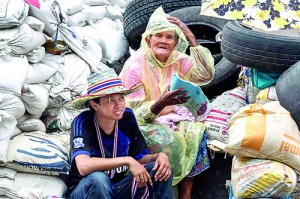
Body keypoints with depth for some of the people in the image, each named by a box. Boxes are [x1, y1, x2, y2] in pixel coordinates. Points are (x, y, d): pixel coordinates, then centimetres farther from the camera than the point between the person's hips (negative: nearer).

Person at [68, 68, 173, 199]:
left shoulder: (127, 117, -6)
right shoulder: (82, 123, -21)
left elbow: (141, 157, 2)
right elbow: (83, 166, -37)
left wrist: (159, 156, -20)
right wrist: (127, 161, -36)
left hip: (118, 188, 5)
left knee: (162, 168, -13)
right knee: (98, 178, -37)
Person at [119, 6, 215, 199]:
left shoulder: (178, 60, -3)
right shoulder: (135, 66, -17)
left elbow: (206, 75, -20)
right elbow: (137, 112, -20)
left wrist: (191, 36, -21)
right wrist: (160, 104, -41)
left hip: (170, 116, 5)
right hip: (143, 122, -5)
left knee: (195, 132, -23)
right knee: (168, 139, -33)